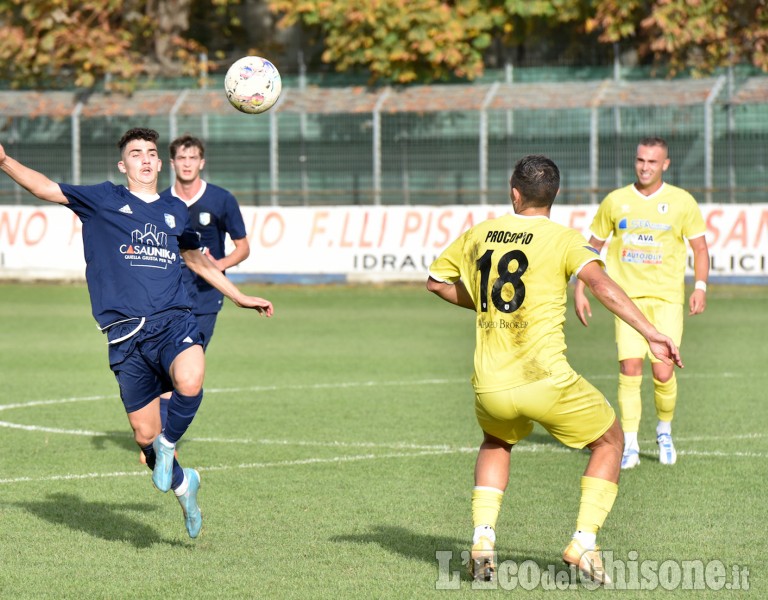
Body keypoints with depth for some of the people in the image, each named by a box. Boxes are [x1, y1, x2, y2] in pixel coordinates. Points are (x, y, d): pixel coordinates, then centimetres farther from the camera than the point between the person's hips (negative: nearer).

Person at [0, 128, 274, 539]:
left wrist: (240, 298, 40)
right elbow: (44, 187, 0)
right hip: (126, 333, -1)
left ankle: (167, 445, -2)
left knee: (190, 384, -32)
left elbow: (197, 260, 34)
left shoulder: (175, 212, 18)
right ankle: (182, 484, 32)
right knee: (144, 434, 1)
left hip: (174, 322, 1)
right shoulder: (103, 200, 8)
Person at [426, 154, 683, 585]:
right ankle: (584, 542, 6)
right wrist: (652, 334, -22)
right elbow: (601, 284, -19)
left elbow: (436, 282, 25)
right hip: (547, 381, -4)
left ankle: (483, 537, 14)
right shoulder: (563, 238, -2)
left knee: (497, 442, 35)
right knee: (610, 441, 20)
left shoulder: (479, 234, 11)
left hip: (491, 386, 4)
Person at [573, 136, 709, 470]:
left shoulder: (681, 202, 2)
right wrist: (579, 290, 8)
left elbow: (700, 247, 7)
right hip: (628, 297, 1)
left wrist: (700, 287, -7)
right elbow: (593, 247, 15)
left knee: (663, 373, -9)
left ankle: (664, 430, 19)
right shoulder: (615, 201, 6)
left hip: (667, 299, -1)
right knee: (629, 369, -12)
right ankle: (630, 446, -4)